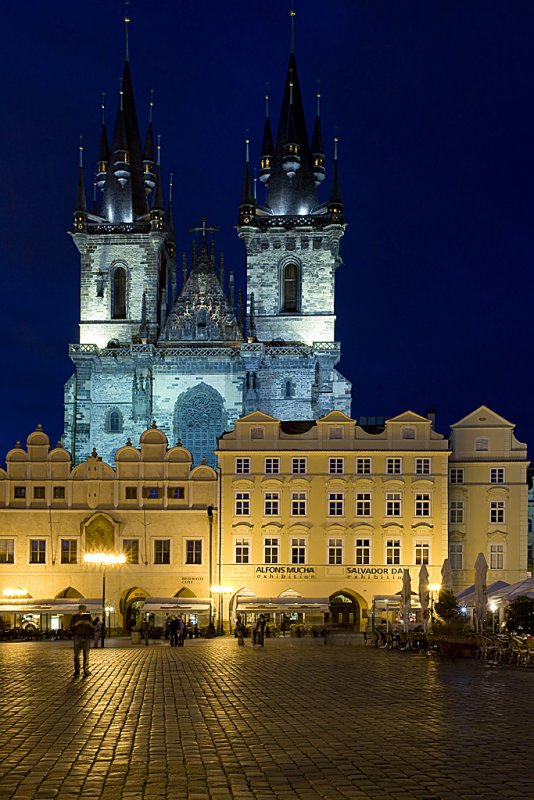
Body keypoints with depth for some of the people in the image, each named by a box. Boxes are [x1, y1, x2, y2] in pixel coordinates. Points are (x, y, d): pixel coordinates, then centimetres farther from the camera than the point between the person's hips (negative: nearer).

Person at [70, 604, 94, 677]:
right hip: (77, 637, -2)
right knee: (76, 655, -5)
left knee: (86, 655, -1)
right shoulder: (75, 617, 5)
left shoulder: (88, 617, 10)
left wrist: (89, 624, -10)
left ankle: (86, 670, 3)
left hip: (86, 637, 2)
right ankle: (77, 671, -2)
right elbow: (71, 627, 0)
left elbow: (91, 627, 11)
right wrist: (77, 623, -15)